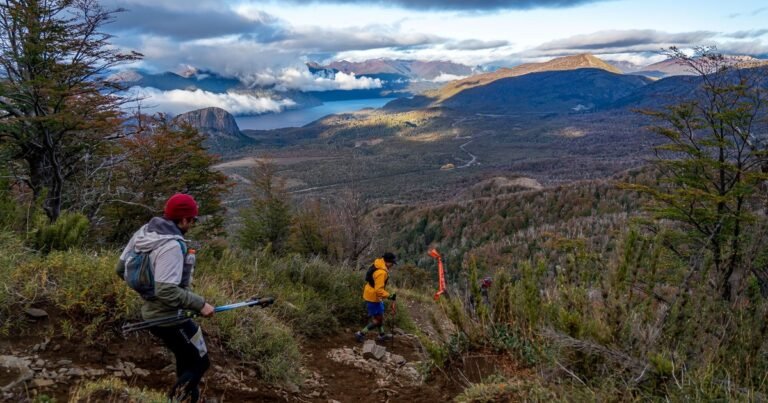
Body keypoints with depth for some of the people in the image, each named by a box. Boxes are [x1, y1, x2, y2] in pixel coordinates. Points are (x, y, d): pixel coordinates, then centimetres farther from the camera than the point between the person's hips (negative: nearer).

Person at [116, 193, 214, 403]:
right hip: (170, 317, -9)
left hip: (151, 313, 9)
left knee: (186, 360, 26)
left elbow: (122, 268, 9)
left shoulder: (143, 232, 0)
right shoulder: (171, 245, -27)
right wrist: (200, 304, -23)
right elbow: (166, 291, -31)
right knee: (200, 363, 8)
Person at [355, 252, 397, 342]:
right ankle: (360, 334, 7)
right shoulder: (381, 272, -31)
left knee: (380, 315, 23)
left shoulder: (378, 262, -3)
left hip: (371, 294, 10)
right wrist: (389, 296, -27)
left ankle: (382, 335, 37)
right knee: (377, 320, 0)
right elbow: (379, 290, -31)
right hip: (373, 297, -10)